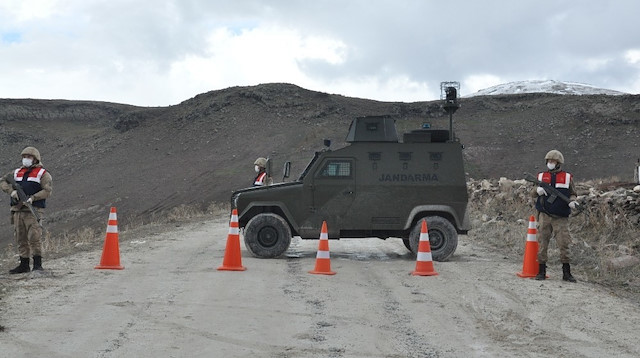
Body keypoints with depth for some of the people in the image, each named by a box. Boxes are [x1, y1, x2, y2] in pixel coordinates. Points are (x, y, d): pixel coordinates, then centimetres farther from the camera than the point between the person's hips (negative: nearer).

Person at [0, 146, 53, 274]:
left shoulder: (42, 174, 3)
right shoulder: (17, 172, 19)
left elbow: (47, 191, -7)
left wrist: (33, 198, -20)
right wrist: (11, 191, -6)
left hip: (33, 210, -6)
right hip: (17, 211, 6)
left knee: (34, 238, -12)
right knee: (21, 239, 8)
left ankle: (37, 264, -7)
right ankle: (24, 265, 14)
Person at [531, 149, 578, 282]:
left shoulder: (567, 177, 8)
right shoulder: (541, 176, 11)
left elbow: (572, 193, 11)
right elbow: (533, 194, 11)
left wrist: (572, 201, -11)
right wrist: (538, 190, -12)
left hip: (561, 217, -1)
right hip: (545, 215, 1)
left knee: (564, 244, -5)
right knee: (543, 243, 2)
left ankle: (566, 273, 2)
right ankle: (541, 271, 9)